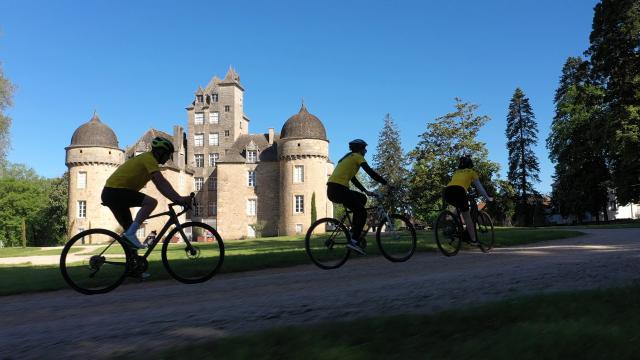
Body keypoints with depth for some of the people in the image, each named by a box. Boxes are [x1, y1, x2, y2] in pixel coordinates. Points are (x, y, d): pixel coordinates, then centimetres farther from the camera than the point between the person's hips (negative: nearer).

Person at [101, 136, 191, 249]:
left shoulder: (146, 159, 20)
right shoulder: (149, 158, -11)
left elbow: (160, 185, 18)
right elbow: (161, 183, -23)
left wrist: (177, 199, 10)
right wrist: (179, 199, -26)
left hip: (110, 193, 10)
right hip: (115, 191, -10)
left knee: (130, 229, 14)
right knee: (151, 202, -21)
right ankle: (130, 234, -20)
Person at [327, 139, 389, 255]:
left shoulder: (349, 158, 29)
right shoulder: (357, 156, 2)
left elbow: (352, 178, 32)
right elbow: (371, 172, -7)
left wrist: (365, 191, 28)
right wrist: (386, 183, -1)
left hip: (332, 190, 9)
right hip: (338, 189, -9)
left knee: (362, 199, 23)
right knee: (362, 213, -1)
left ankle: (354, 231, 18)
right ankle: (354, 241, -8)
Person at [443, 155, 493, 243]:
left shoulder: (456, 172, 34)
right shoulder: (471, 172, 23)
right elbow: (479, 187, 25)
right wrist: (487, 198, 36)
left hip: (447, 191, 4)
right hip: (458, 191, -4)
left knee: (459, 207, 33)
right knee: (467, 216, 8)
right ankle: (473, 240, 9)